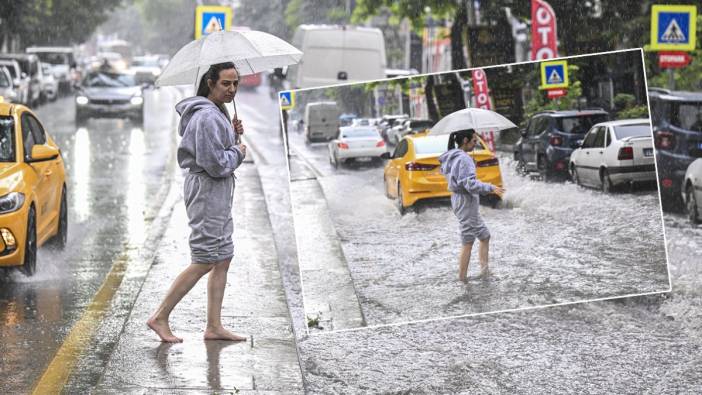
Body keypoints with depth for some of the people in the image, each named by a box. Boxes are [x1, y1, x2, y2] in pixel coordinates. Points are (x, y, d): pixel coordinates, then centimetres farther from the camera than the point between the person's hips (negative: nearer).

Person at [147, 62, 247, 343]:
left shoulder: (217, 113, 14)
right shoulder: (207, 117, -20)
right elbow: (216, 164, -24)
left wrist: (232, 134, 6)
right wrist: (238, 152, -8)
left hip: (219, 193, 11)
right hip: (207, 191, -11)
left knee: (223, 259, 11)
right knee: (204, 262, -7)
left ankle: (214, 326, 14)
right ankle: (160, 318, -1)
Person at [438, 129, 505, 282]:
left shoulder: (451, 158, 9)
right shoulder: (464, 159, -20)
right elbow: (471, 185, -27)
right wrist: (491, 188, -16)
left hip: (458, 199, 10)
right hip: (466, 202, -10)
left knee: (484, 236, 18)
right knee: (468, 242, -1)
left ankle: (484, 271, 18)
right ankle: (462, 279, 3)